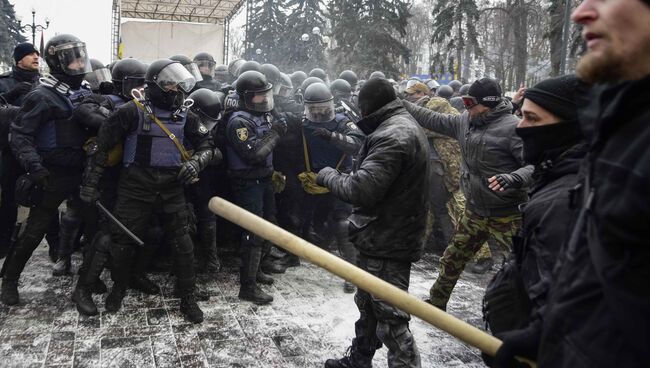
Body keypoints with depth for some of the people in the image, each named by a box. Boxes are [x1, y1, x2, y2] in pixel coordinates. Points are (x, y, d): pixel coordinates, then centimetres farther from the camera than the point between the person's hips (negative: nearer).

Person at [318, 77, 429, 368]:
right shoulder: (405, 126, 13)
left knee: (391, 320, -2)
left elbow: (362, 189, -28)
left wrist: (328, 175, -12)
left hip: (386, 243, -11)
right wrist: (336, 177, 7)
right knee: (368, 304, 25)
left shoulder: (392, 135, -22)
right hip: (387, 236, 11)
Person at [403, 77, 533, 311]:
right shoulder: (465, 121, 2)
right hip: (474, 211, 7)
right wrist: (401, 103, 10)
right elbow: (434, 120, 11)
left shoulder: (512, 127, -20)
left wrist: (512, 178, -41)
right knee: (452, 260, 20)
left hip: (507, 216, -7)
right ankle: (436, 304, 40)